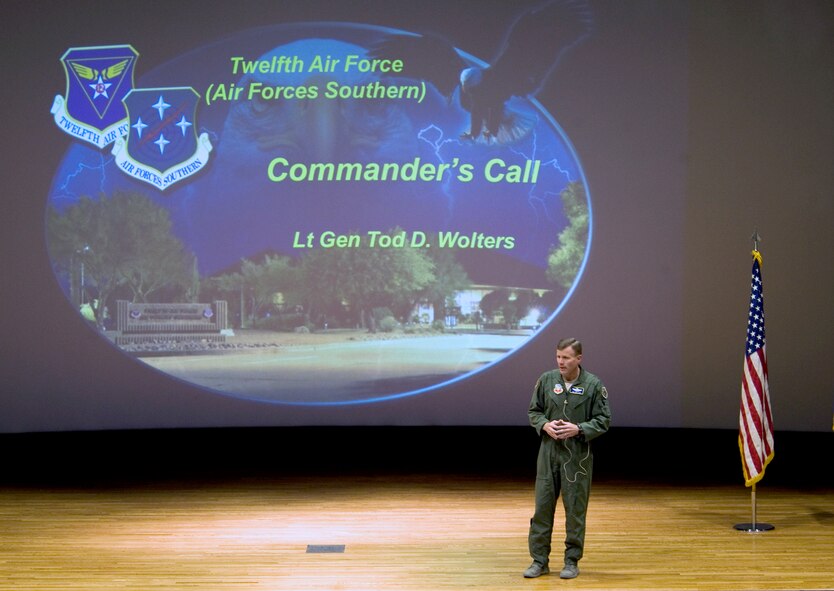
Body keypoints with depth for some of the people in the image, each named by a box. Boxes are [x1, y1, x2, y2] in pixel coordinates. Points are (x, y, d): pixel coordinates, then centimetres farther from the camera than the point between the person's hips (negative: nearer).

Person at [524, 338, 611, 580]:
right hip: (548, 452, 2)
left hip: (577, 455, -2)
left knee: (575, 509, 4)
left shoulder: (593, 385, -5)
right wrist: (545, 425, -10)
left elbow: (603, 420, -2)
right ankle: (539, 560, 13)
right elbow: (533, 411, 10)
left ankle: (572, 561, 16)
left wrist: (578, 429, -17)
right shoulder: (546, 380, 2)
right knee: (543, 505, 4)